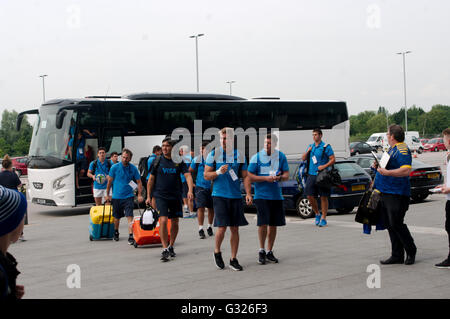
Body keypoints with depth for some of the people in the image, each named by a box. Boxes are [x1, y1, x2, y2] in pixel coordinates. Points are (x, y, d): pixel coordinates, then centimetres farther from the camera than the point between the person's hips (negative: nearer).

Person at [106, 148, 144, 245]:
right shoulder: (115, 167, -4)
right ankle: (116, 232, 39)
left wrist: (140, 195, -5)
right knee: (117, 217, 15)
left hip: (128, 196, -1)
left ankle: (130, 236, -15)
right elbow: (109, 181, 4)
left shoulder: (133, 168, -2)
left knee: (129, 216, -13)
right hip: (116, 196, 1)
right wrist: (108, 194, 6)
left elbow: (139, 182, 4)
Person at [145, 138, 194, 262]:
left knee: (175, 222, 8)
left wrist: (190, 190, -23)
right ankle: (165, 249, -12)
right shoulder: (157, 161, 1)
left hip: (176, 196, 2)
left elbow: (188, 175, -6)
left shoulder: (179, 161, 2)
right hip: (161, 196, -2)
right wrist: (148, 196, 3)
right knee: (163, 220, -16)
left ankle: (171, 247, 27)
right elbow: (151, 179, 6)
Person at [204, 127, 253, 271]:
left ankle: (233, 259, 15)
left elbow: (245, 176, 10)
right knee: (222, 227, -11)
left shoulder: (239, 155, 7)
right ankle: (217, 252, 16)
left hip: (236, 196, 3)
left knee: (235, 229, 5)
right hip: (219, 196, -3)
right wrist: (218, 172, -16)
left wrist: (248, 194, -2)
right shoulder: (214, 154, 0)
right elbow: (206, 175, 2)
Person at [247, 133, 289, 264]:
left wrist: (279, 177, -16)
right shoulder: (257, 157, -3)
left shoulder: (281, 156, 6)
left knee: (273, 224, 8)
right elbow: (250, 176, -5)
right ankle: (261, 251, 7)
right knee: (263, 223, -11)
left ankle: (269, 251, 21)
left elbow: (286, 175, 6)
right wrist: (266, 178, -16)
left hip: (276, 195, 3)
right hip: (261, 195, -3)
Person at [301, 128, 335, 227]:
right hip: (311, 174, 5)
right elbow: (303, 159, 16)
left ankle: (323, 218, 6)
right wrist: (307, 151, -1)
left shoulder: (326, 147, -4)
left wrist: (324, 166, -20)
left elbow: (333, 159, -8)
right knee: (310, 196, 2)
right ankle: (317, 214, 22)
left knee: (323, 197, -1)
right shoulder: (310, 146, 14)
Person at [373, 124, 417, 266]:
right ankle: (397, 255, 17)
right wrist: (379, 166, 12)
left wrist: (387, 172, -28)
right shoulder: (392, 149, 18)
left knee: (396, 224, -7)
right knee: (389, 224, 11)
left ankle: (411, 252, 9)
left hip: (396, 194, -10)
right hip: (385, 192, 10)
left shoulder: (402, 150, -14)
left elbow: (406, 170, -25)